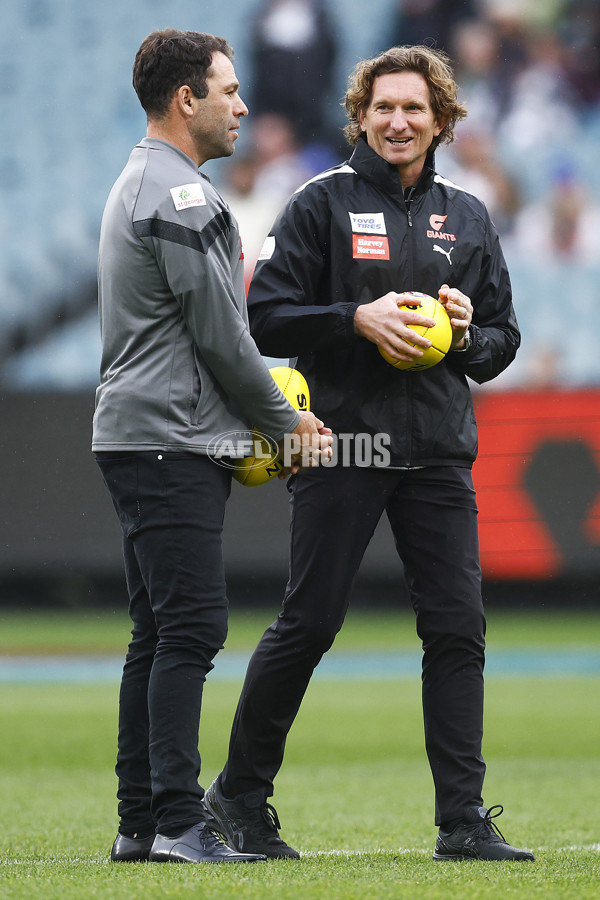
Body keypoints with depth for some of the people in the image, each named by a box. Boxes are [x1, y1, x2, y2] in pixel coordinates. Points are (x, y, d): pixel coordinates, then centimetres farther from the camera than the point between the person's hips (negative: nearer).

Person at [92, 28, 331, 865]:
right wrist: (284, 419, -1)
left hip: (138, 440, 11)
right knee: (190, 627, -12)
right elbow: (219, 333, -14)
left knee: (160, 633, 10)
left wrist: (255, 417, 18)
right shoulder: (179, 195, -13)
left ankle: (140, 821, 11)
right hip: (172, 442, -11)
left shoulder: (138, 185, 21)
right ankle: (177, 821, -15)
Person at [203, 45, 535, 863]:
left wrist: (465, 334, -4)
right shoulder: (324, 204, 1)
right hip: (342, 448, -4)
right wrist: (358, 319, -16)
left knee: (458, 627, -2)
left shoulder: (467, 218, 14)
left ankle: (463, 819, 1)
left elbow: (502, 338, 18)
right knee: (308, 624, -1)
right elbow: (265, 319, -4)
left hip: (439, 451, 4)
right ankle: (239, 796, 14)